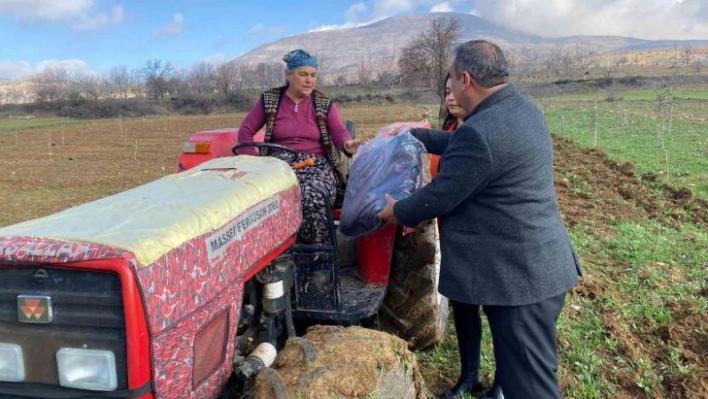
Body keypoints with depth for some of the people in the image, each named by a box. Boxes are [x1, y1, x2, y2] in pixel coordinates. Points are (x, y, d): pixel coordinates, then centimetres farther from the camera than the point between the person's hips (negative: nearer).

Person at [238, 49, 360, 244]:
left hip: (317, 164, 0)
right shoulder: (269, 100, 8)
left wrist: (348, 144, -32)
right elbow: (245, 132, 10)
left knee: (313, 198, -34)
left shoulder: (325, 103, 8)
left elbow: (339, 132, -7)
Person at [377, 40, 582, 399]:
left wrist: (398, 211, 3)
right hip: (536, 266, 10)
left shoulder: (480, 132, -25)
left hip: (519, 274, -10)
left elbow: (440, 196, -16)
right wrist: (415, 135, 28)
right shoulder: (521, 108, 8)